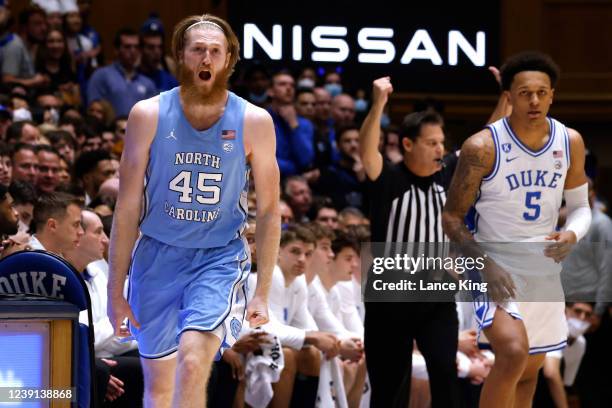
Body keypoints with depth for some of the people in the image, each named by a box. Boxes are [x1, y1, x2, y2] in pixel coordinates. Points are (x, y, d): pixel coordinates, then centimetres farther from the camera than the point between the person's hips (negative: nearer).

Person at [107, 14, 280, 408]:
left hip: (220, 258, -2)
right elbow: (127, 207, 0)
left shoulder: (254, 122, -4)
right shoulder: (149, 115, -4)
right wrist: (115, 290, -1)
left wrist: (263, 293, -3)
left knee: (193, 364, -23)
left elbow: (269, 211, 2)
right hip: (158, 257, 2)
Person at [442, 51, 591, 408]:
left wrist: (572, 235, -12)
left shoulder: (570, 142, -1)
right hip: (496, 268, -6)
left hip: (545, 270, 6)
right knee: (514, 352, -28)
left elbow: (580, 206, 11)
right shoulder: (483, 147, -15)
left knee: (530, 371, 16)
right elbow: (452, 218, -9)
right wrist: (487, 265, -22)